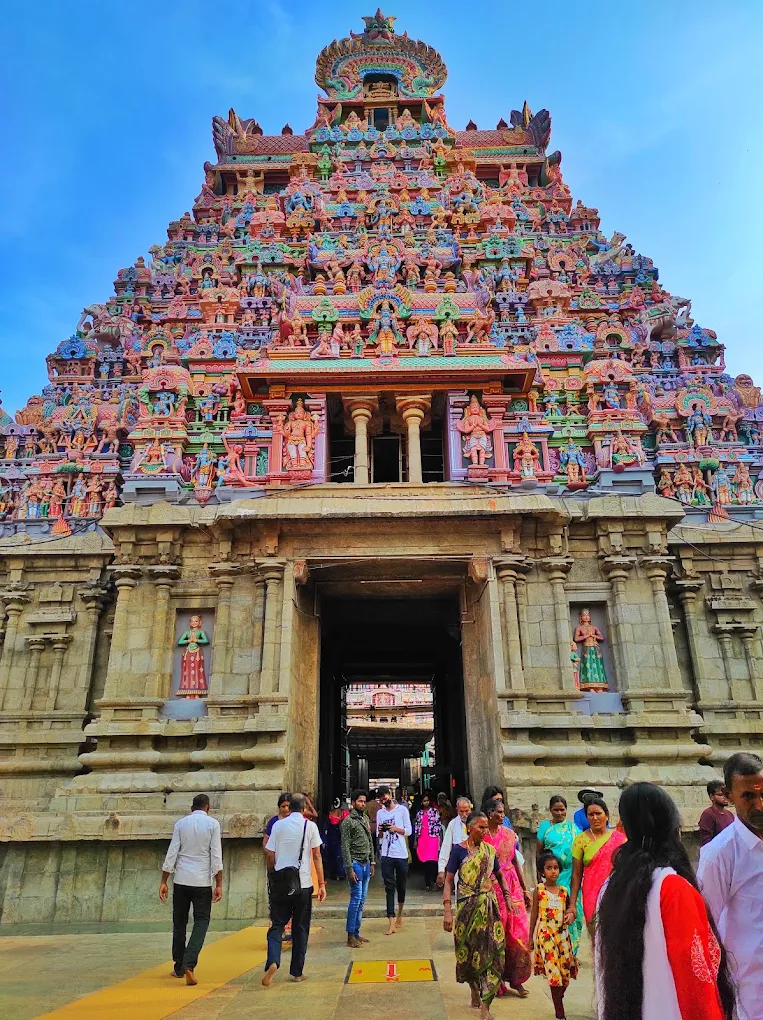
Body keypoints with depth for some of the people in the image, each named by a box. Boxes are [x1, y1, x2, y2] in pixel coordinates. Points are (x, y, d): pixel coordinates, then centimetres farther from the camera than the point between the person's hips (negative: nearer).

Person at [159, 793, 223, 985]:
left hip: (181, 880, 3)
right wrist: (219, 884, -3)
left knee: (179, 923, 16)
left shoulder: (181, 823, 4)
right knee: (201, 922, 6)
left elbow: (171, 854, 1)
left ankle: (179, 967, 24)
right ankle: (189, 964, -11)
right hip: (202, 882, -3)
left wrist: (163, 881, 7)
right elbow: (216, 856, -6)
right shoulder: (213, 824, -3)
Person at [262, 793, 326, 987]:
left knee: (277, 925, 8)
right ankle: (297, 972, 17)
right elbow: (317, 857, -3)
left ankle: (273, 962, -14)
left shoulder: (278, 825, 1)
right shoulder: (310, 826, -3)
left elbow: (270, 855, 3)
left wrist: (272, 874, 19)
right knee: (301, 927, 13)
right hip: (303, 883, 0)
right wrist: (322, 884, 1)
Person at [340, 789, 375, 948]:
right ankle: (350, 936, -2)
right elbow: (345, 847, -12)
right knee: (356, 898, -8)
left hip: (366, 863, 7)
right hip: (355, 863, -7)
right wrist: (350, 869, -16)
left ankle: (356, 933, 17)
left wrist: (372, 862, 14)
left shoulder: (366, 818, 13)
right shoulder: (348, 821, -10)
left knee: (362, 900, 9)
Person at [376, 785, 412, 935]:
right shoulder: (380, 813, 9)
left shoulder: (402, 810, 0)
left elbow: (408, 831, -1)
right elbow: (379, 836, 11)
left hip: (401, 854, -1)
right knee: (389, 888, -2)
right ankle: (391, 922, -3)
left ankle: (399, 914, 33)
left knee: (401, 886, 11)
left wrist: (395, 828, -16)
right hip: (386, 854, 1)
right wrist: (380, 831, -12)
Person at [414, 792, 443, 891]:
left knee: (432, 861, -11)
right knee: (425, 861, 6)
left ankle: (434, 881, 3)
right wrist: (415, 840, 14)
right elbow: (416, 826, 16)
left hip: (433, 838, -4)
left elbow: (438, 825, -1)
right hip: (422, 840, 4)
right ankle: (427, 883, 13)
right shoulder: (419, 813, 13)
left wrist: (439, 839, -6)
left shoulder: (435, 811, 1)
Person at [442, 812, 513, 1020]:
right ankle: (474, 990, 36)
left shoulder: (490, 850, 3)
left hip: (488, 906, 2)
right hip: (466, 907, -2)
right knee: (468, 951, 10)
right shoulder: (459, 850, -8)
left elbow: (499, 876, 15)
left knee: (492, 951, -5)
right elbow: (449, 880, -8)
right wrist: (447, 911, -14)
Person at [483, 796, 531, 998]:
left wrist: (524, 889, 12)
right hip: (491, 887, -4)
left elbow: (515, 862, 13)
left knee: (518, 930, 2)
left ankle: (516, 978, 15)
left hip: (512, 885, 4)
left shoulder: (509, 834, 7)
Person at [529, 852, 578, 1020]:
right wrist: (531, 937, 3)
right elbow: (534, 914, 1)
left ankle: (558, 1002, 29)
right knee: (554, 973, -5)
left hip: (562, 934, 4)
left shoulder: (564, 890, 4)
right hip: (545, 935, -3)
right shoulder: (539, 890, -5)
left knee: (565, 972, 5)